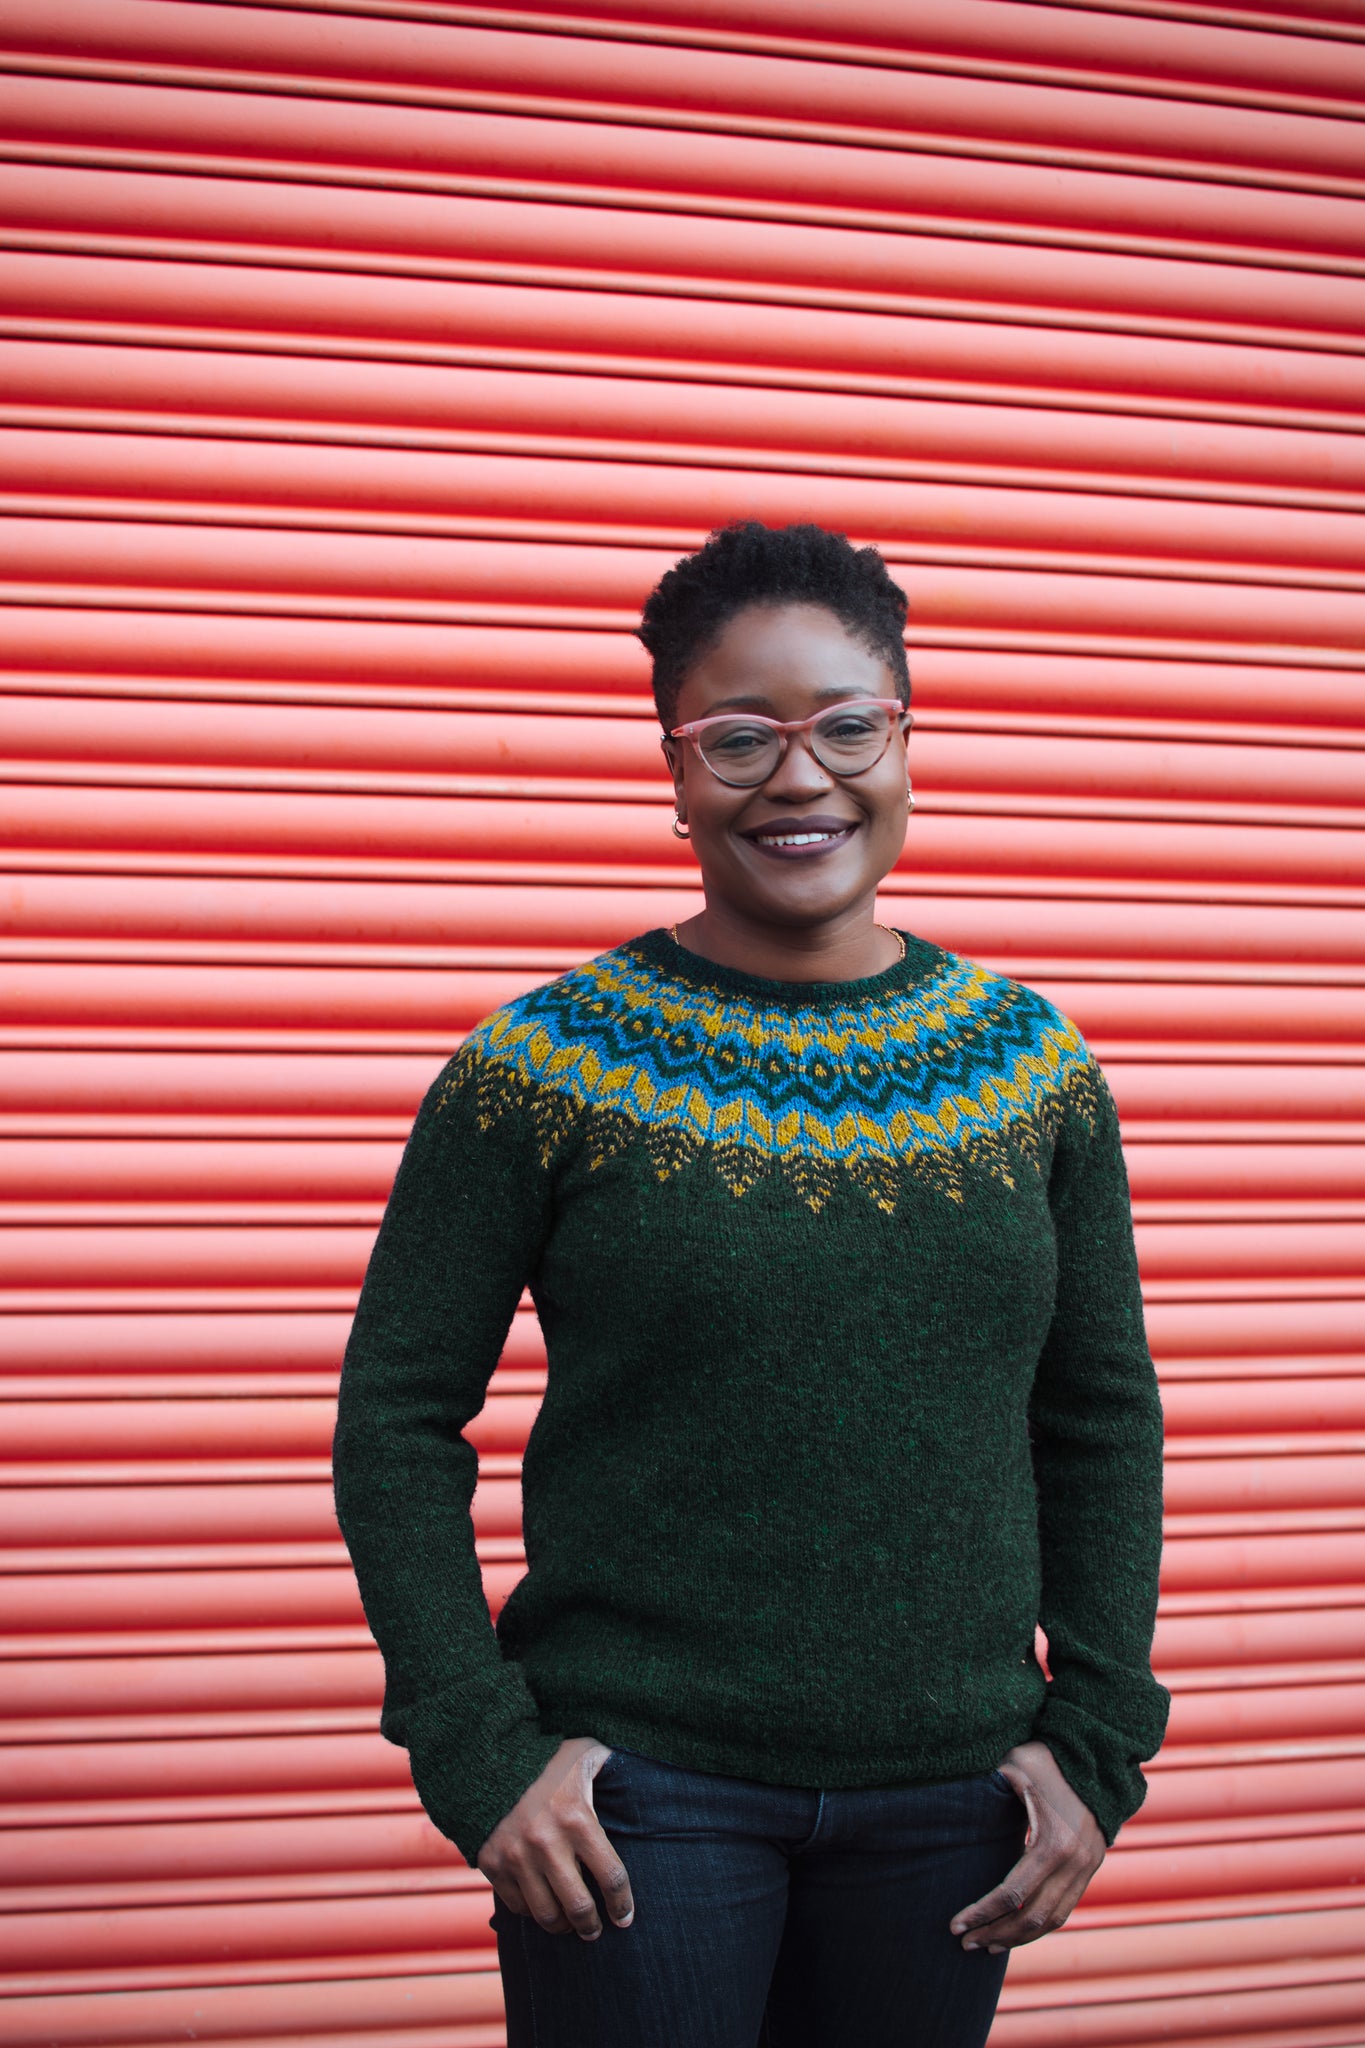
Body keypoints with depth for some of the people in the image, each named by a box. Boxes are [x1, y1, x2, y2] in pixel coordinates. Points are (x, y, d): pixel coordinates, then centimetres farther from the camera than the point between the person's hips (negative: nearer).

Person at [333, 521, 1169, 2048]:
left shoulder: (1034, 1064, 2)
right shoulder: (550, 1065, -7)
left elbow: (1102, 1417, 8)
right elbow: (399, 1412, -4)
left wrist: (1098, 1738, 2)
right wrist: (476, 1747, -10)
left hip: (952, 1798, 3)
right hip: (639, 1788, -3)